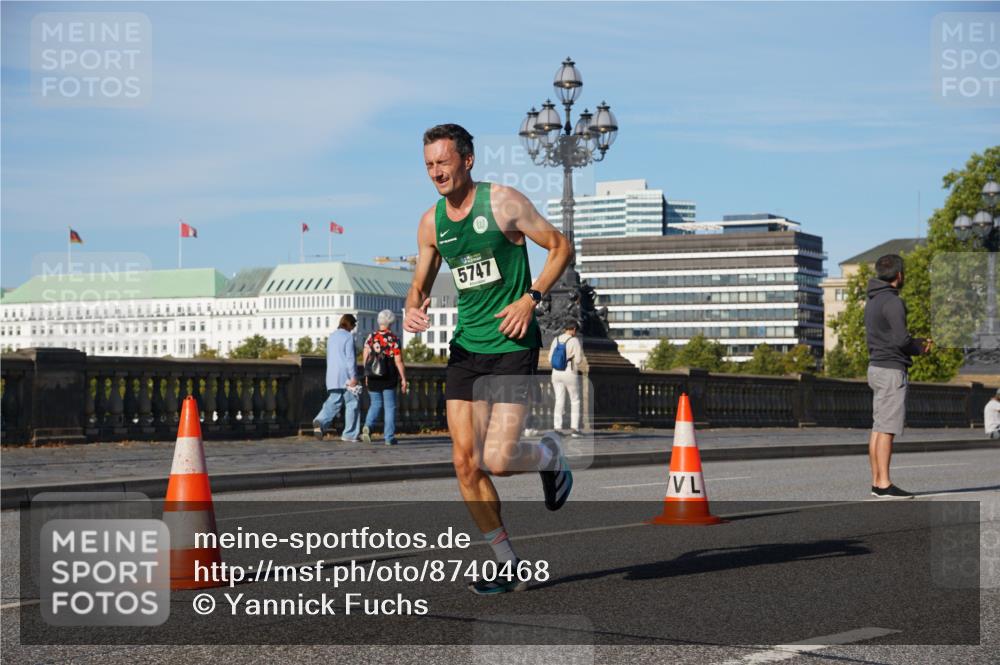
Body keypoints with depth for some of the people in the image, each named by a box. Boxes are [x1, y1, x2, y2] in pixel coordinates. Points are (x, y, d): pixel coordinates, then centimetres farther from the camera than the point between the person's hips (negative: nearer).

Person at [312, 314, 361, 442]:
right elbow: (350, 358, -15)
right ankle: (350, 434, 3)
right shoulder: (348, 337, -8)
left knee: (333, 403, 6)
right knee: (352, 404, 2)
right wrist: (353, 377, -15)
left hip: (332, 376, 7)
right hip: (346, 377, -7)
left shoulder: (331, 336, 15)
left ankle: (320, 421, -20)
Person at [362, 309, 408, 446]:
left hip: (373, 378, 3)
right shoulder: (393, 339, -8)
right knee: (389, 407, 5)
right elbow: (398, 361, -10)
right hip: (388, 379, -3)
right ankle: (389, 437, 5)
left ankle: (368, 426, -11)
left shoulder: (370, 337, 2)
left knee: (375, 404, 15)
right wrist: (403, 379, -3)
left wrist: (367, 375, 15)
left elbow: (365, 357, 4)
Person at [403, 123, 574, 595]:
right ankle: (507, 564, 13)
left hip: (512, 346, -5)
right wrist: (413, 309, -6)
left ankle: (551, 456, 21)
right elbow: (420, 284, 17)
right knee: (465, 463, -1)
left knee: (497, 461, -14)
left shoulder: (503, 202, -8)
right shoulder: (431, 223, 7)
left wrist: (531, 298, -13)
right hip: (465, 347, 5)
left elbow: (561, 247, -1)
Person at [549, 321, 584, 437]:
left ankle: (557, 428, -1)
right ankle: (574, 428, 3)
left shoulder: (556, 340, 5)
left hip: (556, 374, 4)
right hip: (570, 375, -4)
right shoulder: (574, 341, -13)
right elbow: (578, 359, -14)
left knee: (559, 401, 6)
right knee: (575, 401, 9)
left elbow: (550, 359, 6)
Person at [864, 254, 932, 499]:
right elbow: (901, 340, -21)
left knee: (878, 428, 9)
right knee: (887, 429, -10)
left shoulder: (873, 301, 15)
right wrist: (920, 348, -1)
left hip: (876, 367, 10)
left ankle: (877, 482, 11)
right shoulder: (892, 302, -14)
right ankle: (884, 485, -11)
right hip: (892, 370, -10)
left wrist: (917, 342, 14)